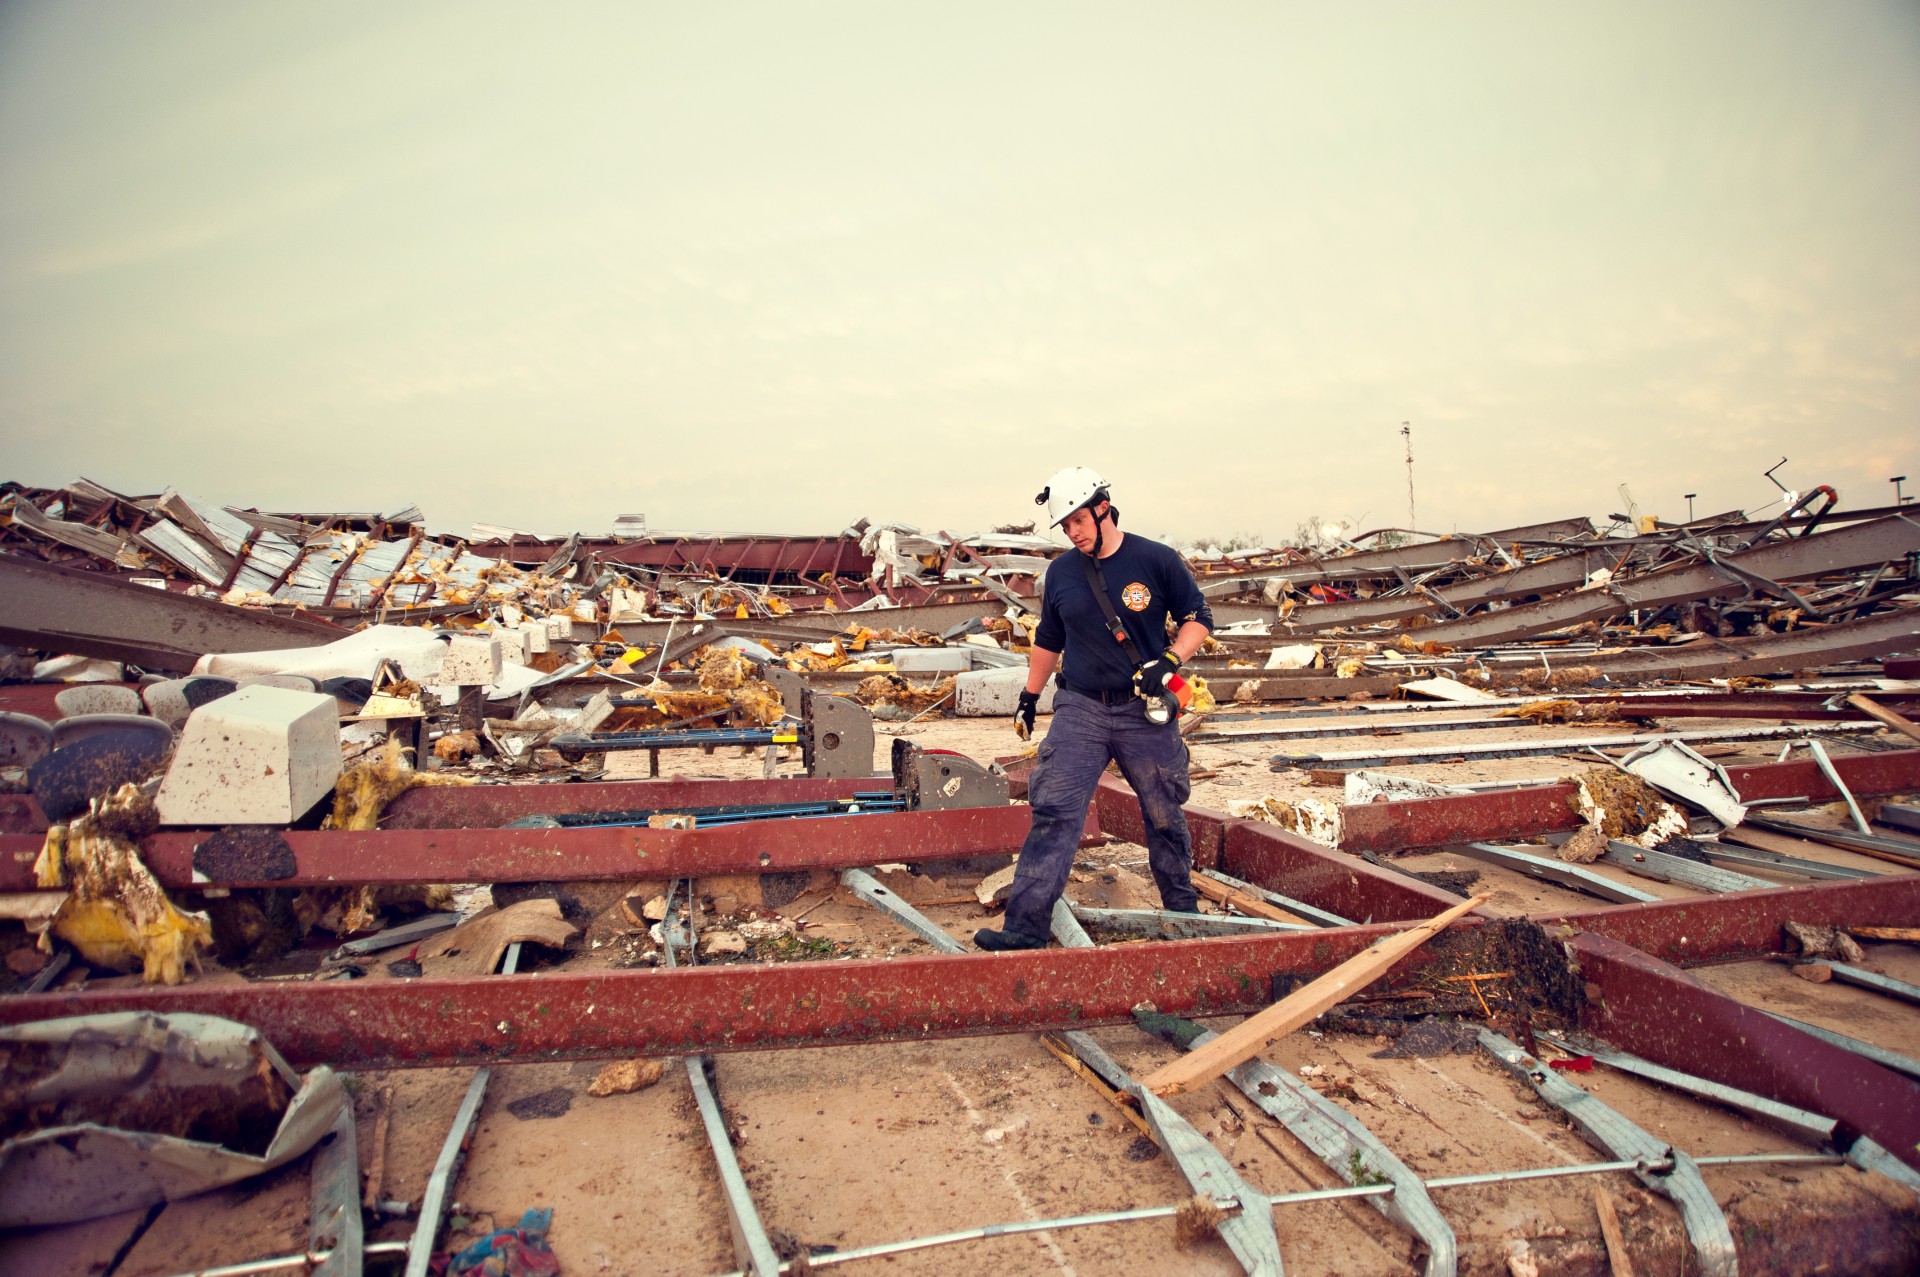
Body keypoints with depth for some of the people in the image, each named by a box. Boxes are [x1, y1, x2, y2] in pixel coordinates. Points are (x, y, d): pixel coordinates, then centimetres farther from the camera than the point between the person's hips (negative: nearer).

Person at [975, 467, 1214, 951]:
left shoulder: (1157, 560, -4)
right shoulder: (1061, 572, 6)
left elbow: (1198, 618, 2)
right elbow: (1048, 640, 18)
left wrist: (1169, 662, -14)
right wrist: (1029, 697, 19)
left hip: (1145, 712, -1)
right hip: (1080, 710, 2)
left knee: (1164, 815, 12)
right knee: (1054, 812, -10)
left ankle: (1182, 908, 35)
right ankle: (1026, 925, -9)